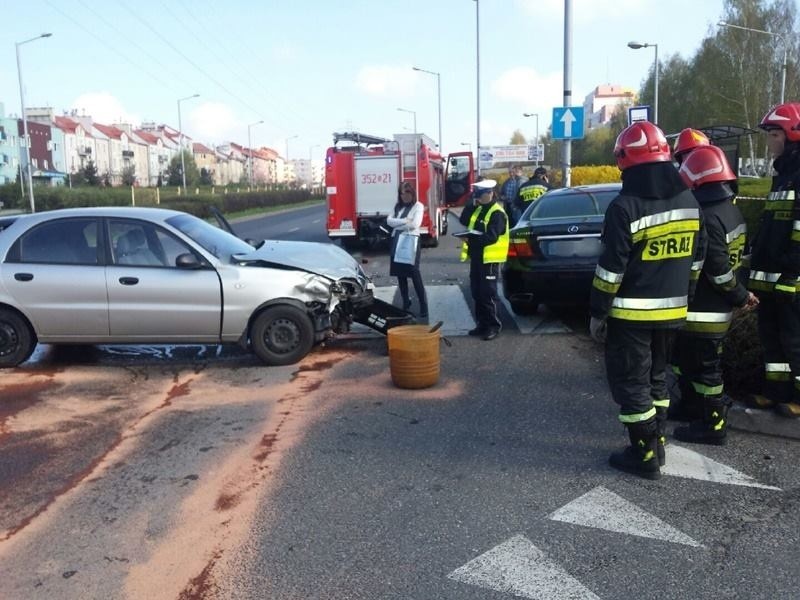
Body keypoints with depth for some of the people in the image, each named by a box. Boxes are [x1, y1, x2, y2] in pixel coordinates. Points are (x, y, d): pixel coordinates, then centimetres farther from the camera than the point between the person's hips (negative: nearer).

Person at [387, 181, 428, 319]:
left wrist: (397, 224, -3)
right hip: (397, 241, 6)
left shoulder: (418, 206, -1)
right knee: (400, 274, 8)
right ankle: (405, 303, 20)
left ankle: (423, 307, -7)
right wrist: (404, 221, -11)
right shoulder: (397, 206, 15)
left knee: (414, 273, -10)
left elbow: (414, 224, -13)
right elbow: (389, 220, 2)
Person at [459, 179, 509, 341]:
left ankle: (493, 326, 2)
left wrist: (472, 238, -31)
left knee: (488, 293, -6)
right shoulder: (477, 209, 14)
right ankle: (482, 324, 20)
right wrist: (471, 205, -2)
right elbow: (463, 221, 7)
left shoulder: (497, 213, -13)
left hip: (489, 258, -8)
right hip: (476, 256, 9)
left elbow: (492, 237, -23)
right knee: (477, 292, 11)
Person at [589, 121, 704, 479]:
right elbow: (694, 260, 13)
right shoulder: (689, 202, 6)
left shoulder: (625, 207, -17)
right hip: (671, 310, 7)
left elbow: (611, 269, -16)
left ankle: (645, 456, 8)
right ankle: (655, 444, 29)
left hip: (631, 313, -7)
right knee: (656, 376, 20)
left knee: (630, 382, 3)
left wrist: (597, 313, -8)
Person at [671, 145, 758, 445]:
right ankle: (691, 404, 39)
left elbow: (718, 269, -23)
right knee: (685, 356, 23)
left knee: (703, 366, 2)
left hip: (703, 309, -10)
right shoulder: (731, 210, 9)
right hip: (716, 305, 10)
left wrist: (740, 296, -10)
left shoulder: (708, 217, -23)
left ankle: (714, 424, 14)